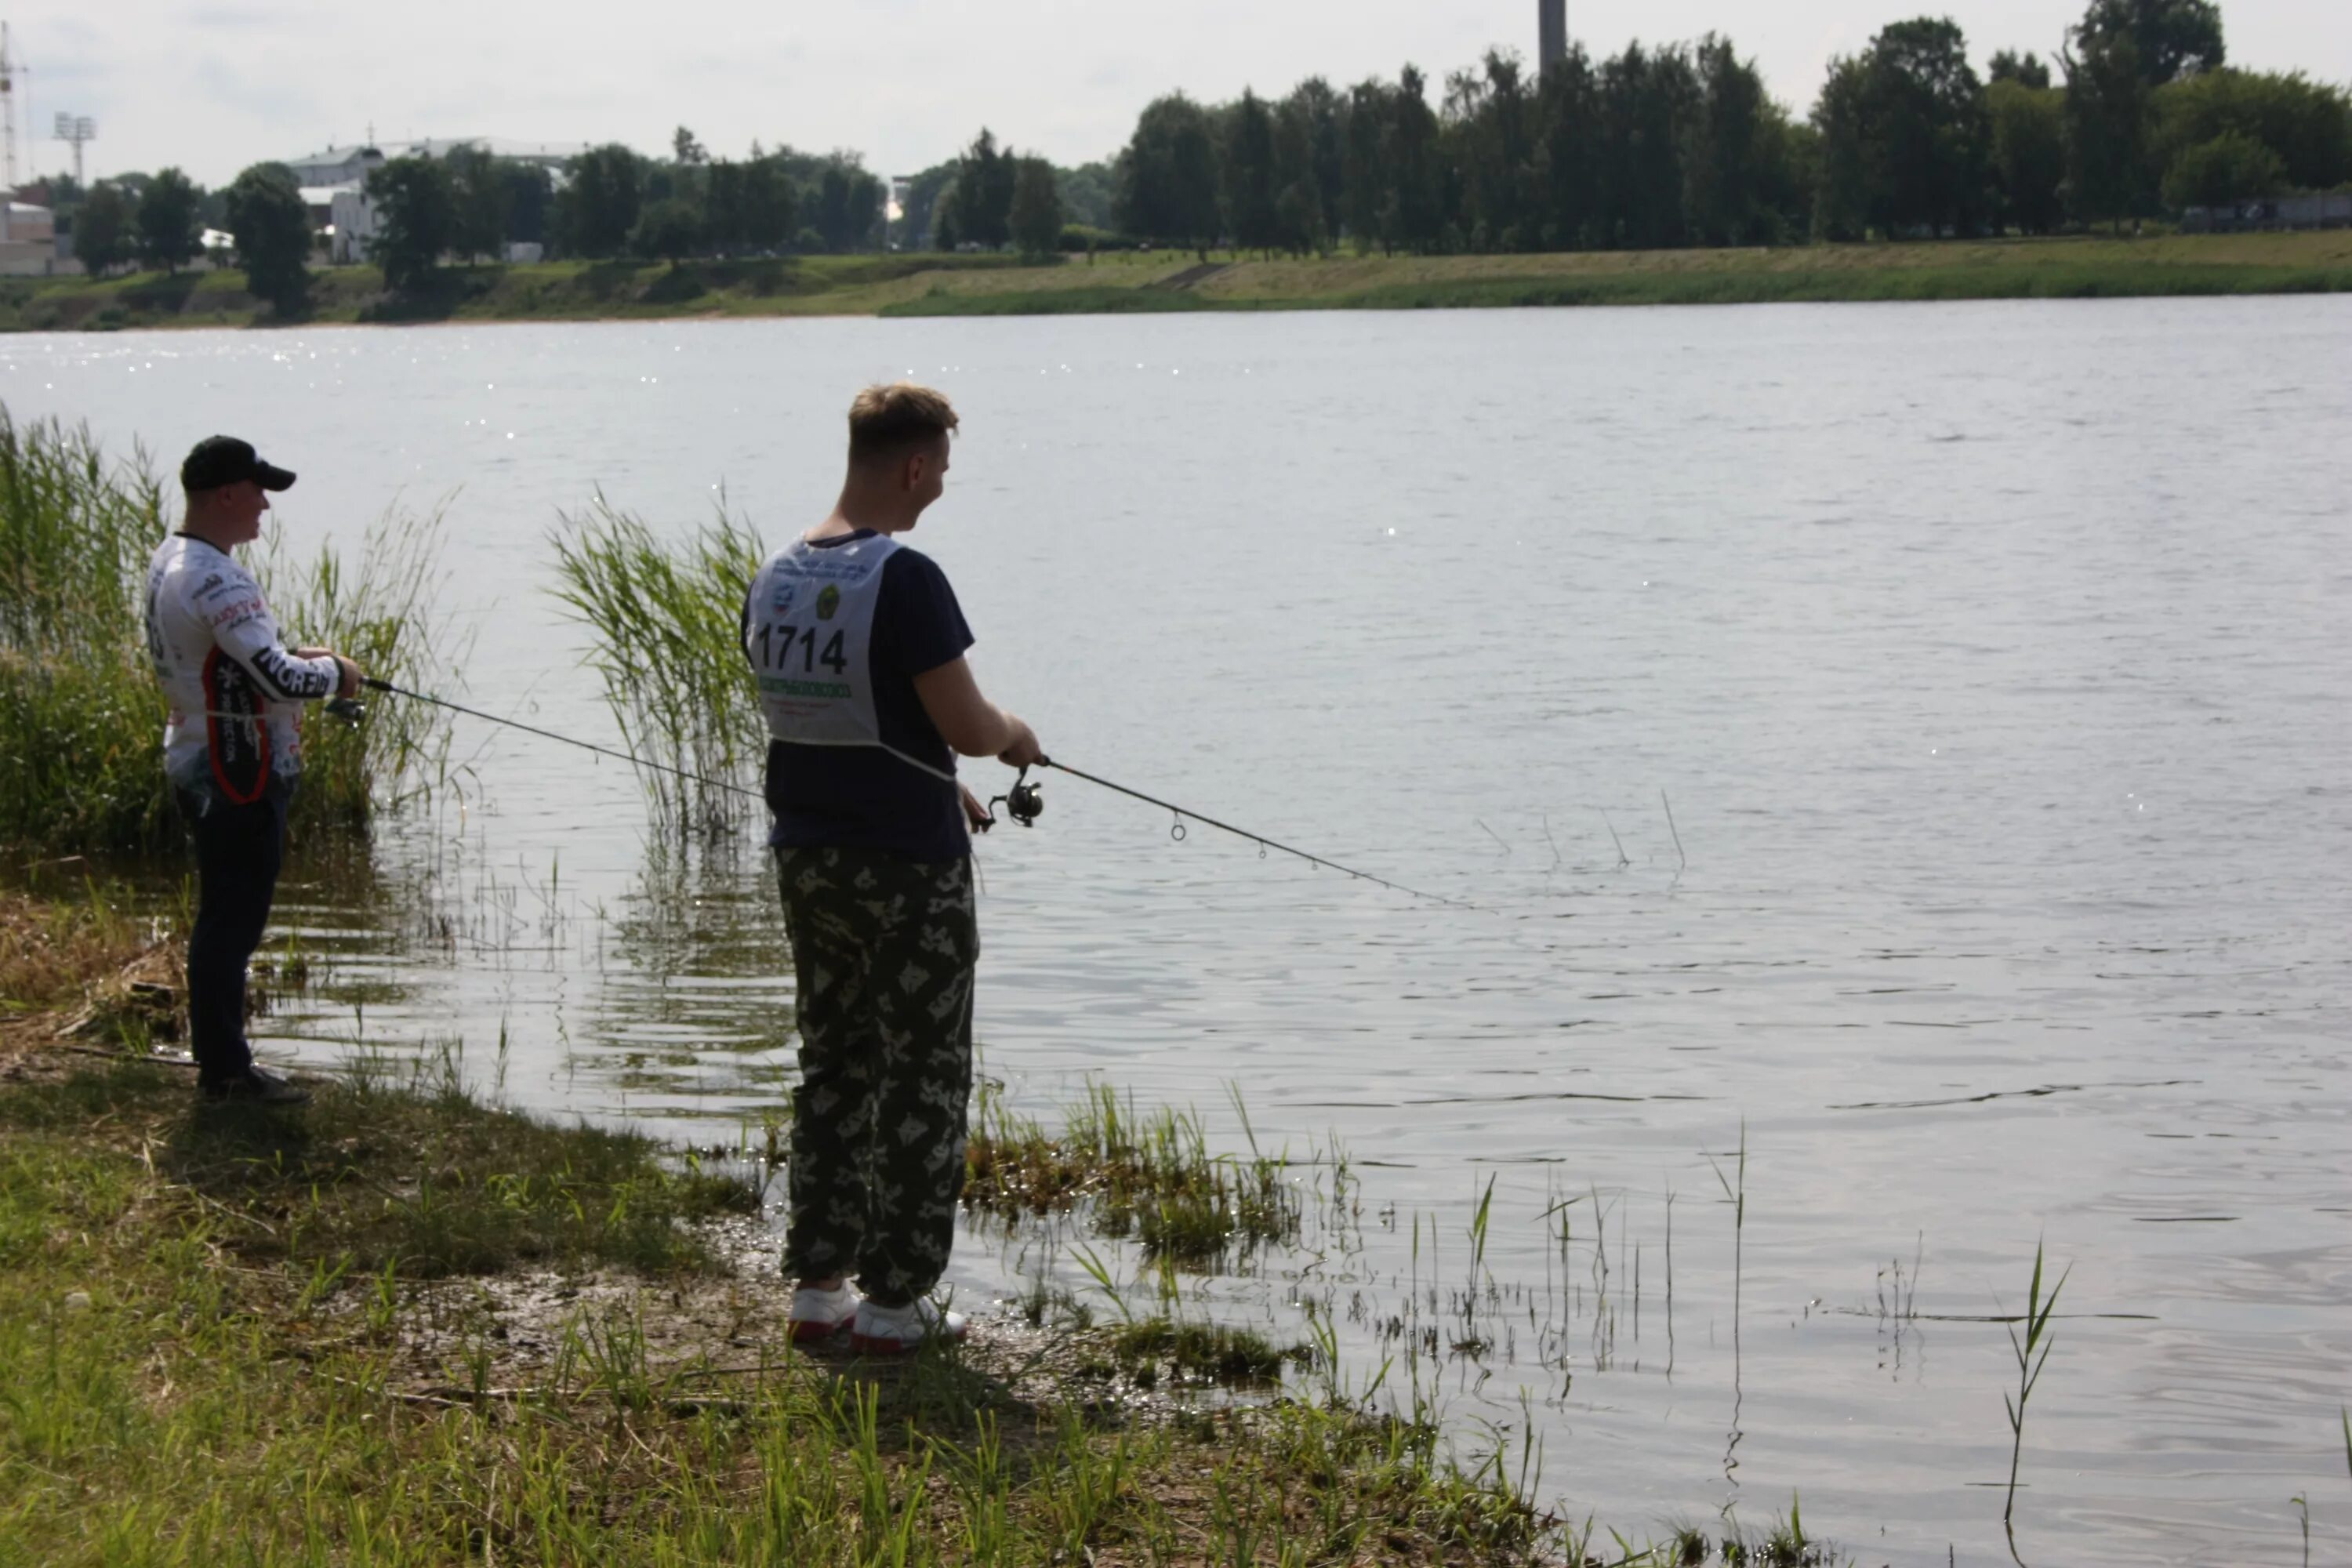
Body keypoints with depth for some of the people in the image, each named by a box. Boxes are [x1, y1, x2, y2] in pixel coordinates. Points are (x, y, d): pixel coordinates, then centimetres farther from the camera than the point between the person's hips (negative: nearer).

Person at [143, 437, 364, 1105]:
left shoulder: (169, 562, 9)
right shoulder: (217, 582, -23)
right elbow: (278, 679, -29)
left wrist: (297, 656, 10)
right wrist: (332, 672, -9)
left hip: (200, 764, 10)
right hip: (238, 774, -10)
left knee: (223, 917, 17)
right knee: (232, 921, -3)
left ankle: (217, 1056, 25)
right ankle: (225, 1069, 4)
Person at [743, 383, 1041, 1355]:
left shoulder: (774, 580, 5)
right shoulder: (904, 580, -19)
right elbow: (965, 727, -19)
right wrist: (1013, 735, 4)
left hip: (806, 861, 7)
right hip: (907, 871, -7)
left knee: (833, 1067, 17)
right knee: (924, 1079, 4)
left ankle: (817, 1287, 20)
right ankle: (895, 1300, 7)